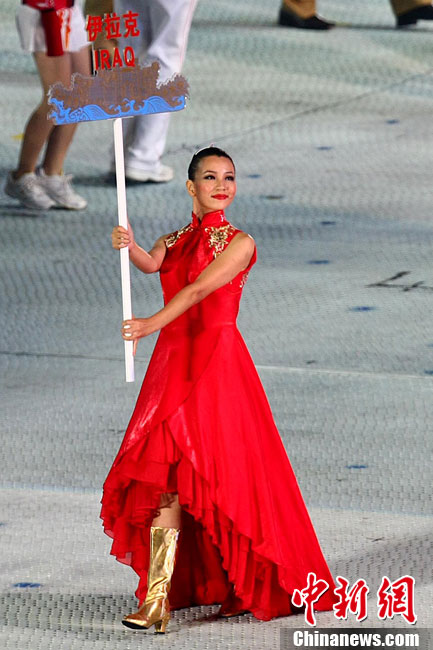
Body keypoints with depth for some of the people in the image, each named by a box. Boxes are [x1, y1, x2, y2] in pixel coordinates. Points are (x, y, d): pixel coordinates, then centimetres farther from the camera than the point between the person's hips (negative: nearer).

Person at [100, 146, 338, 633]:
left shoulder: (239, 243, -1)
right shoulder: (174, 241, 15)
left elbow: (200, 288, -16)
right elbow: (152, 263, -7)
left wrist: (154, 323, -30)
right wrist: (129, 247, -30)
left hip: (217, 360, -5)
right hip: (172, 361, 5)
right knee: (164, 474, -4)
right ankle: (158, 598, -4)